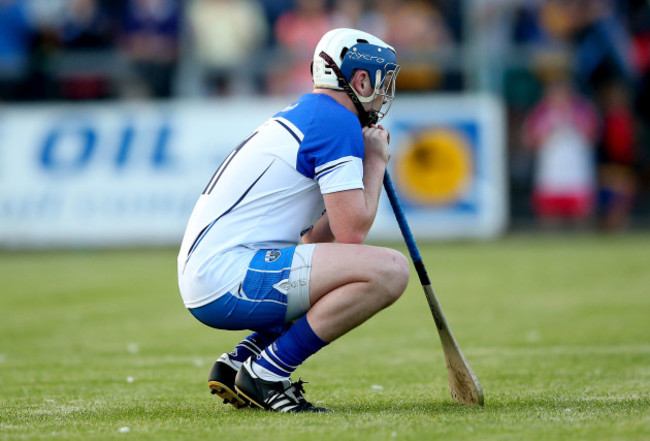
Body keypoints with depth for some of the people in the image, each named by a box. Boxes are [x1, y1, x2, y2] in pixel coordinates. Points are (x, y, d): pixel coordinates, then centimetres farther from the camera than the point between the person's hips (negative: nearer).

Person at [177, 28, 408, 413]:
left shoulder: (299, 117, 24)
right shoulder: (338, 122, -6)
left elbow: (314, 239, 26)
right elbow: (352, 235, -11)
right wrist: (375, 160, 4)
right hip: (227, 280, -10)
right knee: (390, 270, -17)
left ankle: (238, 365, 14)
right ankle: (267, 373, -12)